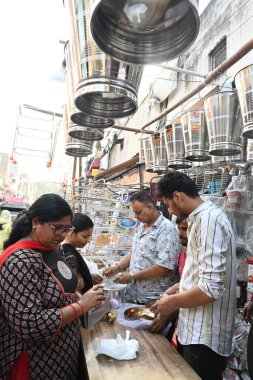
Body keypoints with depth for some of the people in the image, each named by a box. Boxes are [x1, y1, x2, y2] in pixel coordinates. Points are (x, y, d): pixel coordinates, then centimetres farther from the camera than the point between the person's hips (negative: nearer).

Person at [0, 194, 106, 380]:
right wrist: (81, 305, -26)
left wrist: (88, 299, -3)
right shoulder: (21, 260, -26)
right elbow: (27, 325, -30)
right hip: (38, 364, -8)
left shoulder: (51, 249, 1)